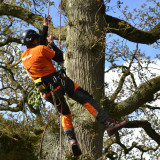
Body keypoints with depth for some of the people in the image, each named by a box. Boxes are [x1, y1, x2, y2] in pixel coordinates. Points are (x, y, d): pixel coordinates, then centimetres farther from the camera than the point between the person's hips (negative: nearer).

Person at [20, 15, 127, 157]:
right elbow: (60, 57, 0)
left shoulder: (24, 57, 13)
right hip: (58, 81, -7)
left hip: (46, 91, 7)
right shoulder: (41, 49, -9)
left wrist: (45, 27, 37)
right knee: (86, 99, -9)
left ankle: (72, 140, 3)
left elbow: (40, 43, 30)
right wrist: (52, 43, 15)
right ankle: (109, 124, -20)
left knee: (64, 113, 22)